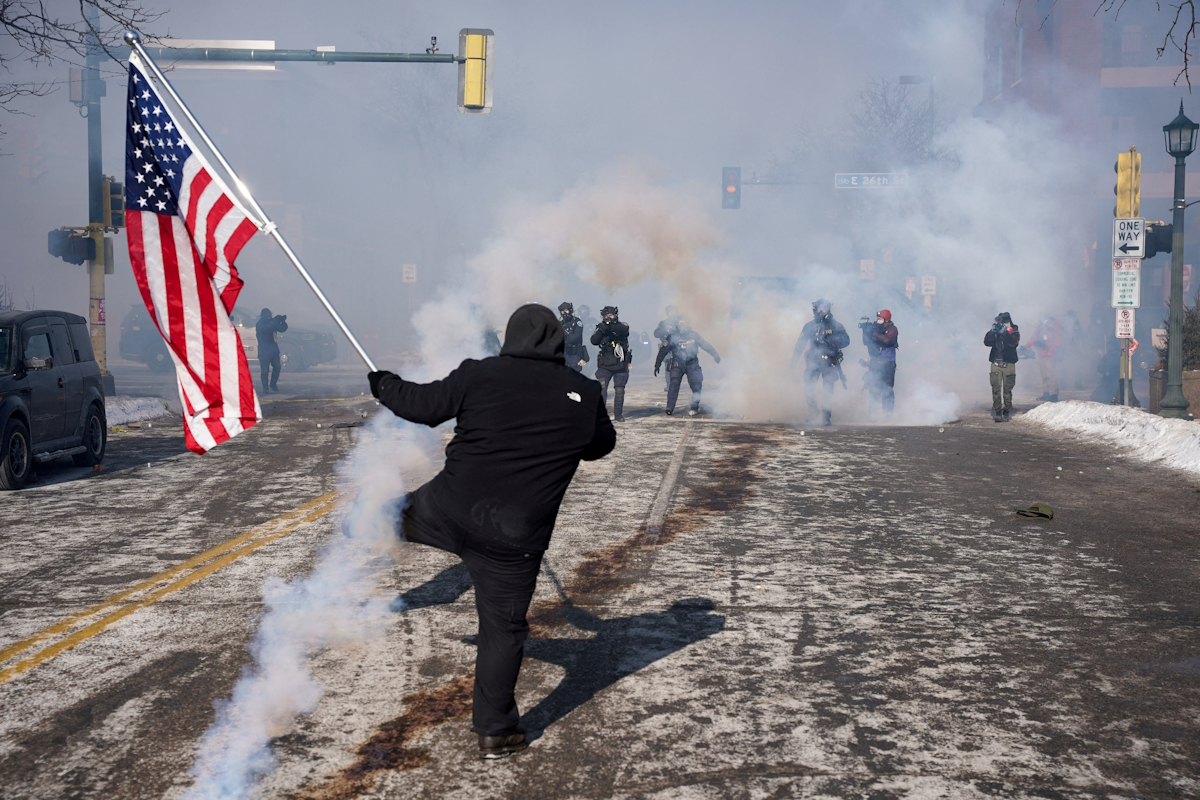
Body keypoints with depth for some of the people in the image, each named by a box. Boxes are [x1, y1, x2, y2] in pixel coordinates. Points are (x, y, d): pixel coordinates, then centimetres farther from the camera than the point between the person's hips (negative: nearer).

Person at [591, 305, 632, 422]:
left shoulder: (621, 326, 1)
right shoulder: (600, 328, 5)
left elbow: (624, 330, -24)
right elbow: (594, 341, -8)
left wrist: (610, 327, -39)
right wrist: (601, 330, -25)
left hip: (620, 365, 0)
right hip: (605, 366, 0)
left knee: (619, 390, 5)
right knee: (601, 388, -14)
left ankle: (618, 414, 17)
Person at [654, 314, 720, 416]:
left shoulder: (693, 335, 3)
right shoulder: (672, 337, -2)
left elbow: (706, 345, 9)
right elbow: (663, 351, 1)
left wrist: (715, 354, 3)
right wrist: (657, 365, -1)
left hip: (692, 364, 2)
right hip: (678, 364, -2)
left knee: (696, 385, -9)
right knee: (674, 384, -18)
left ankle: (694, 407, 7)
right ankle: (670, 408, -15)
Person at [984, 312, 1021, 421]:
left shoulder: (1014, 332, 3)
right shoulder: (995, 331, 10)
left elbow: (1013, 342, -17)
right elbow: (987, 342, -4)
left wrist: (1004, 333, -24)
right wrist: (992, 332, -17)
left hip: (1008, 364, -2)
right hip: (996, 363, 2)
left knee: (1007, 390, 1)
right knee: (996, 389, -3)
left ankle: (1007, 412, 7)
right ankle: (997, 411, 0)